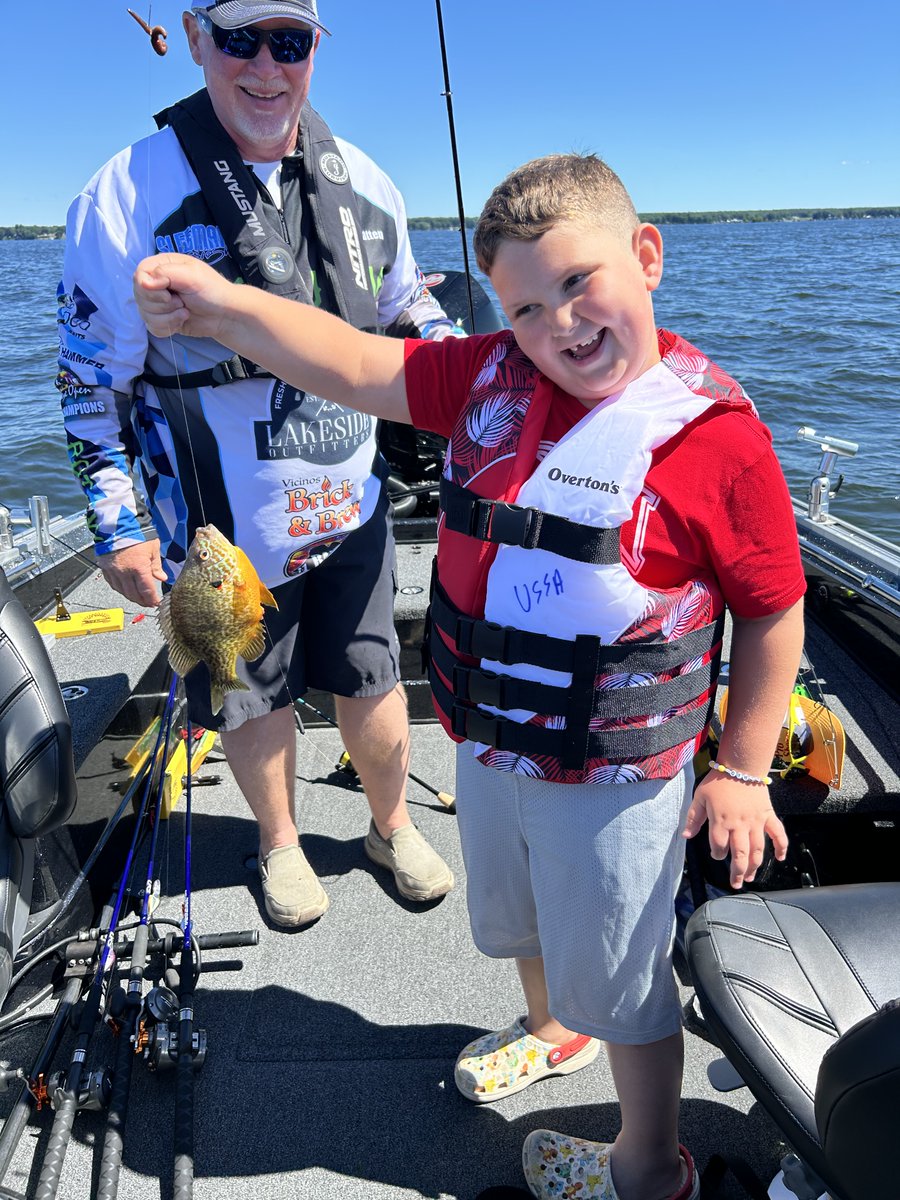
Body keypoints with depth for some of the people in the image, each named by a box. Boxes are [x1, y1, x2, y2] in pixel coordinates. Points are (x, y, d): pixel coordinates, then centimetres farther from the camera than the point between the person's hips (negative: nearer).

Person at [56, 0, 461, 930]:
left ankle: (392, 826, 43)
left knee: (369, 680, 15)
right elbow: (91, 379, -8)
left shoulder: (363, 184, 1)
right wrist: (117, 527, -10)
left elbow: (407, 309, 17)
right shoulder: (126, 198, -12)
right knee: (254, 697, 14)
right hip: (227, 535, -2)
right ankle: (280, 844, 43)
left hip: (353, 511, 3)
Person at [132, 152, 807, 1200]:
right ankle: (549, 1031, 65)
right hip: (489, 749, 6)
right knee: (513, 919, 31)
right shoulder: (492, 377, -5)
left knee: (619, 983, 16)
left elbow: (775, 611, -13)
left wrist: (741, 769, -11)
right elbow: (359, 368, -3)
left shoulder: (713, 432, -20)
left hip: (615, 777, -6)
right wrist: (221, 306, -15)